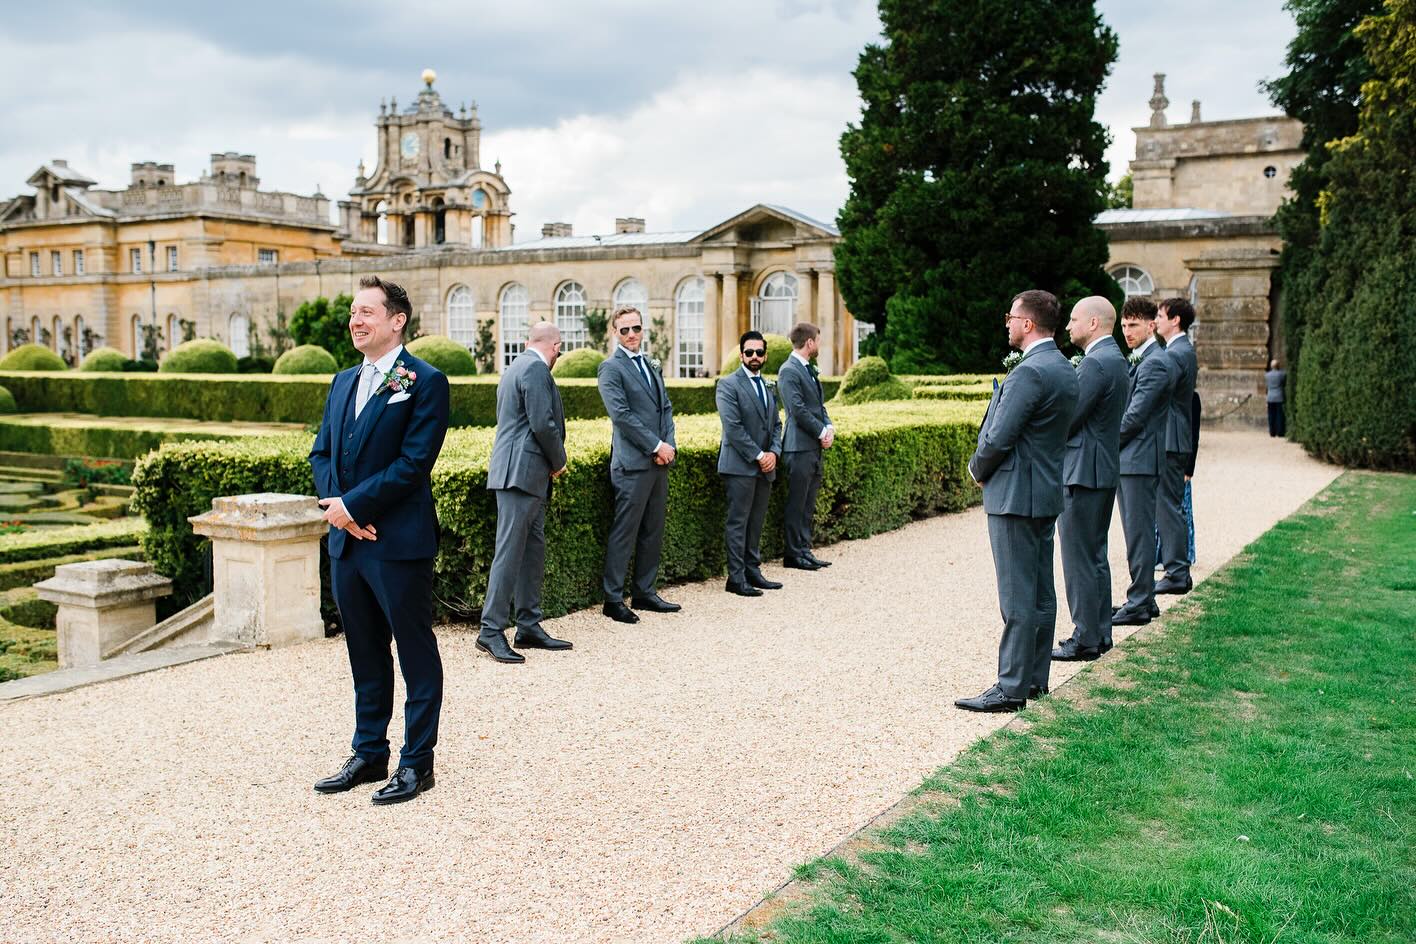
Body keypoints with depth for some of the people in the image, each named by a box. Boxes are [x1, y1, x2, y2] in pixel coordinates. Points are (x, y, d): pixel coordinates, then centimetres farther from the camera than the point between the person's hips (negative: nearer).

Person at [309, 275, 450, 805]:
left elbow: (414, 462, -16)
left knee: (416, 655, 4)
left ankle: (417, 762, 15)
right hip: (346, 541, 8)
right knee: (365, 655, 17)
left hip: (399, 543, -7)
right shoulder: (344, 382, 15)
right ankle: (369, 754, 29)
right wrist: (336, 505, -5)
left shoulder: (425, 382, -9)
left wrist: (355, 505, -15)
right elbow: (321, 452, 14)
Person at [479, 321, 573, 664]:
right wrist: (559, 461, -3)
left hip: (524, 474, 11)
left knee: (533, 550, 12)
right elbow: (543, 424, -18)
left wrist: (551, 462, 20)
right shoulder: (535, 369, -11)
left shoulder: (517, 366, 21)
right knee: (509, 552, -9)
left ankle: (529, 627, 16)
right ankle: (491, 631, -7)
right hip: (521, 472, -11)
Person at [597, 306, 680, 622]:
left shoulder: (650, 366, 19)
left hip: (659, 461, 8)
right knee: (623, 534, -4)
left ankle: (644, 592, 21)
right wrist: (657, 446, -14)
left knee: (653, 532, 12)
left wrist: (669, 445, -1)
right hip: (633, 463, -8)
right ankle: (613, 599, 2)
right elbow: (621, 414, -14)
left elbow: (666, 408, 15)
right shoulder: (611, 367, -6)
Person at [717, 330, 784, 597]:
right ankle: (736, 578, -1)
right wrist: (758, 455, -14)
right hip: (740, 466, -7)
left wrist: (773, 452, 0)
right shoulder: (728, 384, -7)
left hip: (765, 466, 7)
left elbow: (776, 424, 18)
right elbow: (733, 427, -14)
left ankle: (753, 572, 18)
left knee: (756, 522, 11)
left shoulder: (767, 386, 17)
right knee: (738, 523, -4)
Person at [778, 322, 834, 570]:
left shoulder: (810, 369, 17)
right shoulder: (789, 371, -12)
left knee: (808, 503, 12)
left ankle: (804, 550, 17)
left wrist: (829, 427, 2)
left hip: (815, 446, 9)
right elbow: (798, 410, -17)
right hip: (799, 446, -9)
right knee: (797, 503, -3)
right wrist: (822, 432, -11)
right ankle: (794, 555, 2)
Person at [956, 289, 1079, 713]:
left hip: (1015, 495, -10)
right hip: (1047, 491, 10)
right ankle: (1036, 677, 23)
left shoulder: (1029, 372, -19)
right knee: (1041, 593, 14)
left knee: (1017, 597, -6)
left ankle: (1011, 687, -1)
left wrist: (977, 469, -1)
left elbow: (999, 437, -20)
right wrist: (985, 466, 11)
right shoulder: (1065, 369, 12)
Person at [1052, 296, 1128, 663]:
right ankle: (1100, 633, 24)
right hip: (1102, 471, 10)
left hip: (1084, 473, -10)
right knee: (1095, 556, 16)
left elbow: (1067, 419, -20)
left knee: (1080, 560, -3)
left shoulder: (1096, 363, -18)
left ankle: (1085, 640, 3)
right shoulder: (1114, 358, 14)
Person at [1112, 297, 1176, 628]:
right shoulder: (1139, 360, 16)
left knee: (1139, 532, -5)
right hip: (1127, 460, 10)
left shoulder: (1155, 364, -15)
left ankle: (1139, 604, 1)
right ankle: (1144, 598, 22)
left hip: (1140, 460, -10)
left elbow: (1135, 416, -18)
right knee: (1137, 532, 14)